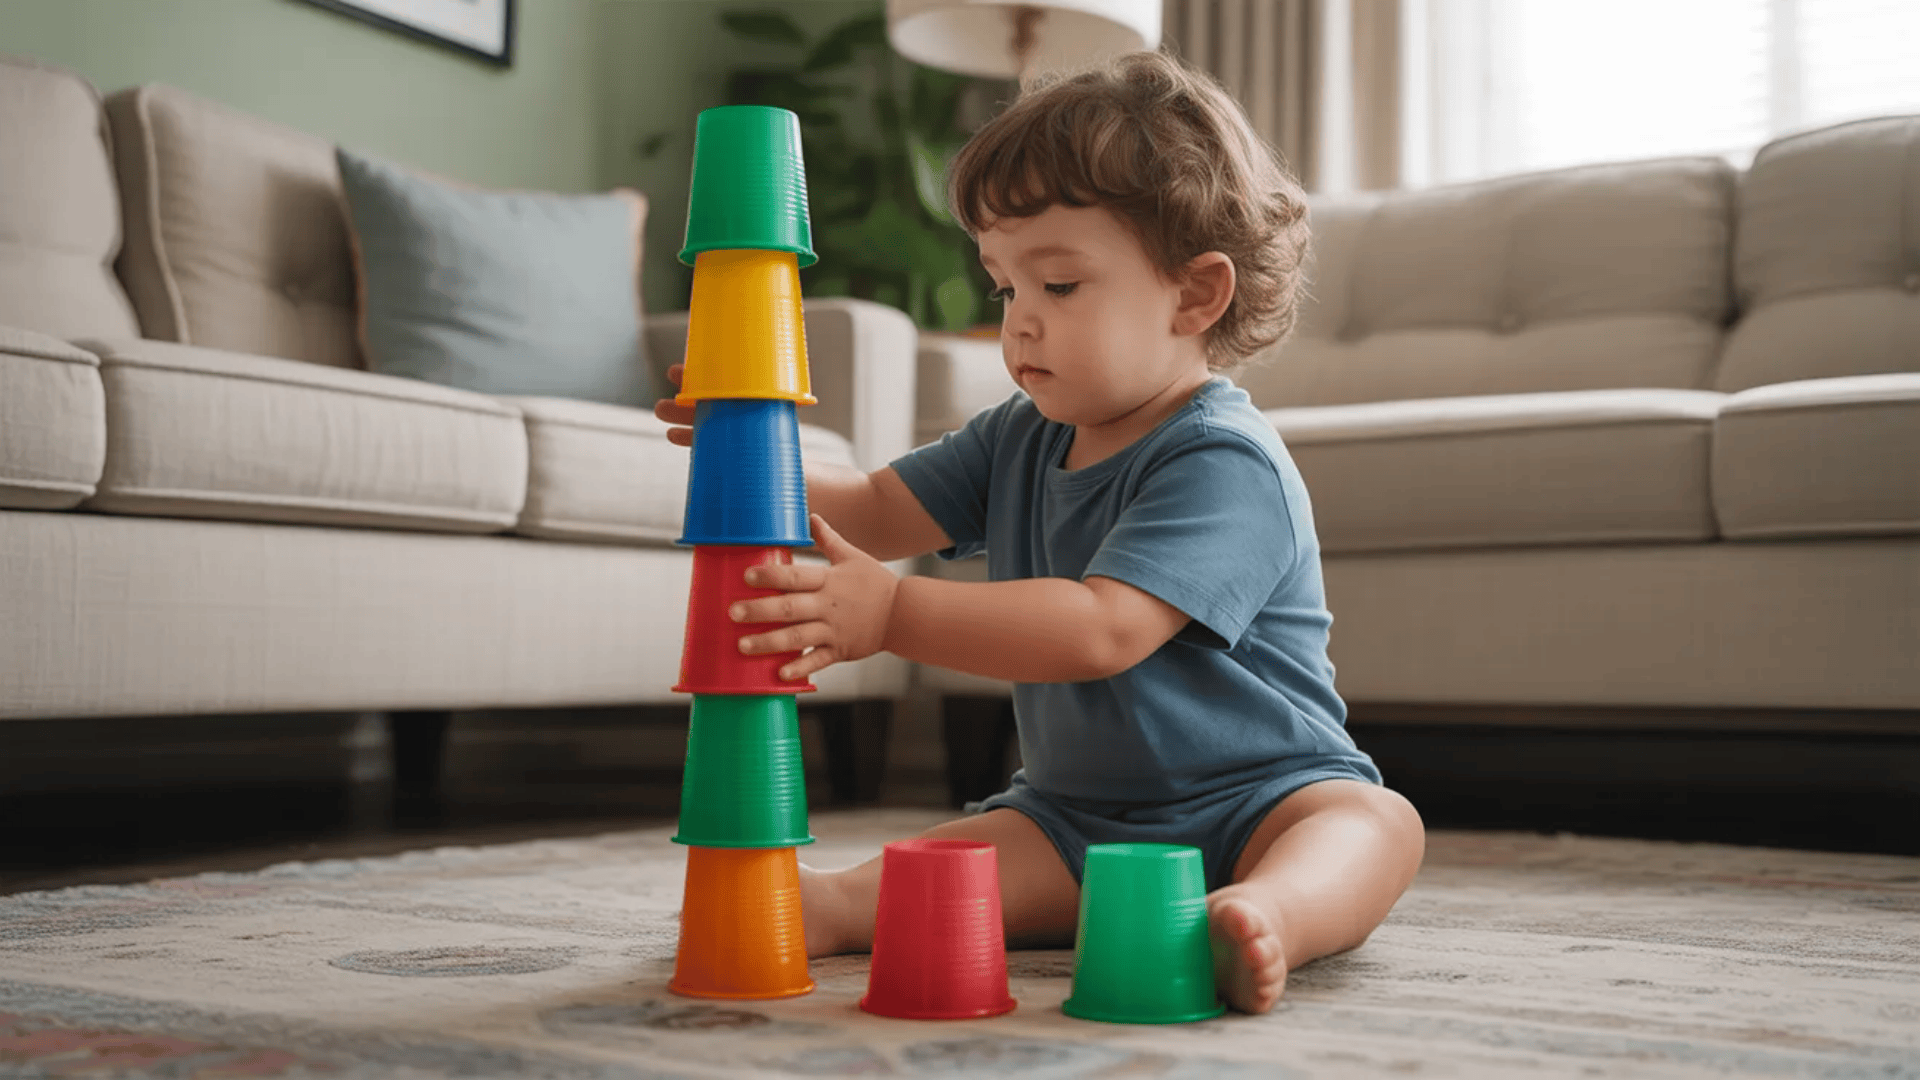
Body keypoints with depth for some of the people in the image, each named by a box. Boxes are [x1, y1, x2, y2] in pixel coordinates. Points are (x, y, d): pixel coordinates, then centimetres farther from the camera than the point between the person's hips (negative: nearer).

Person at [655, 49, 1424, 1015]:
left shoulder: (1224, 461, -20)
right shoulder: (1020, 440, 9)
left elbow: (1101, 630, -32)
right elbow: (872, 511, 7)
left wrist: (892, 614, -38)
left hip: (1256, 804, -7)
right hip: (1076, 814, 8)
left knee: (1377, 824, -36)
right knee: (948, 858, -18)